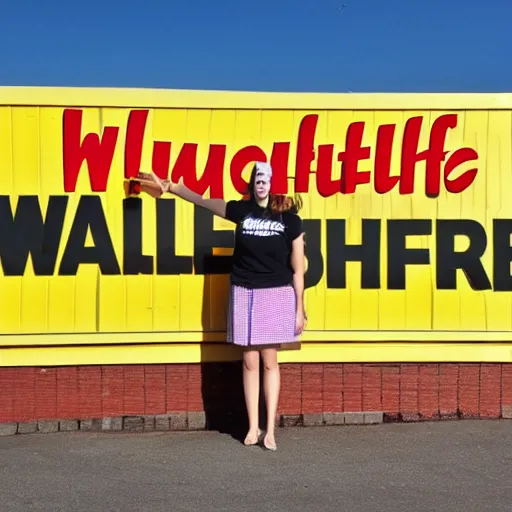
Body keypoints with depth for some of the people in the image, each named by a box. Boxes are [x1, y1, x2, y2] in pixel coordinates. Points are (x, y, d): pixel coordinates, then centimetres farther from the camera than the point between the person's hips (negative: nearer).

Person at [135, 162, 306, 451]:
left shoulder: (290, 220, -5)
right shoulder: (242, 210, 1)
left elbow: (298, 269, -2)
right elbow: (201, 200, 10)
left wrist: (299, 309, -2)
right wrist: (168, 186, 9)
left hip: (277, 295, -2)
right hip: (245, 294, 2)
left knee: (269, 361, 2)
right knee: (250, 362, 6)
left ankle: (270, 429, 9)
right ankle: (253, 427, 15)